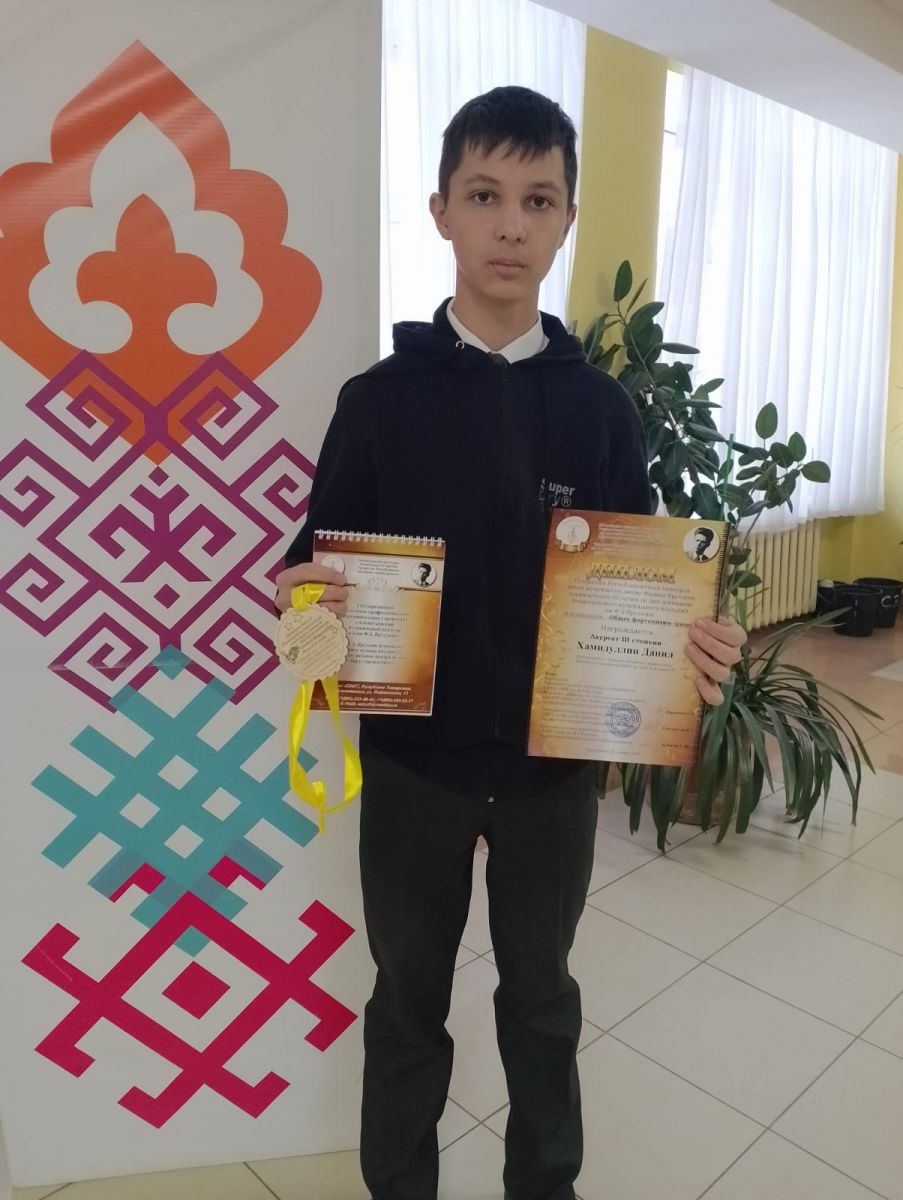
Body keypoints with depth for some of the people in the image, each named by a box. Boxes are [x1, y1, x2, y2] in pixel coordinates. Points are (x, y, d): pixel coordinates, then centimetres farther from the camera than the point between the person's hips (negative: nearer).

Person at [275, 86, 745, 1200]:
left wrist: (690, 645, -17)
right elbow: (317, 566, -3)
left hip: (555, 762, 1)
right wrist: (300, 601, -25)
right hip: (413, 759, -1)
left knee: (540, 994, 22)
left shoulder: (599, 407, -1)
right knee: (410, 997, 19)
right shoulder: (379, 398, -5)